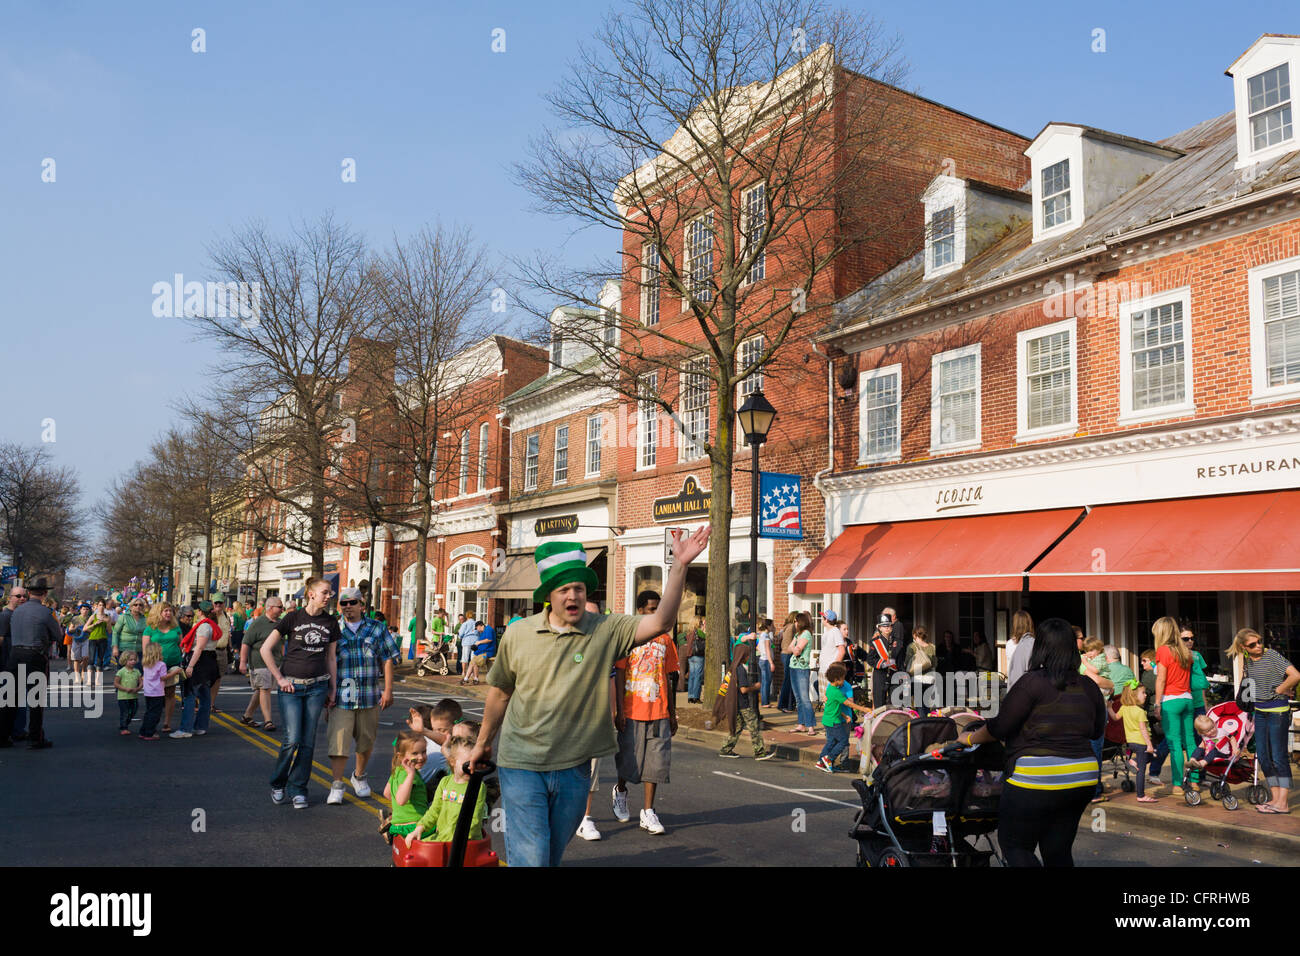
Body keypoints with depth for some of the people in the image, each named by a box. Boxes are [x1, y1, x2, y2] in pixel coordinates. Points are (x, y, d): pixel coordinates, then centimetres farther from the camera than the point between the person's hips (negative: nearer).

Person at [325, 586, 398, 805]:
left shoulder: (377, 628, 6)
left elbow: (387, 660, 6)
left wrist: (388, 690, -1)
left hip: (369, 696, 1)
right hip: (341, 696, -1)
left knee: (366, 740, 11)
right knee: (339, 740, -9)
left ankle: (359, 776, 33)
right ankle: (337, 785, 0)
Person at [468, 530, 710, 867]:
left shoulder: (606, 631, -7)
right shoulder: (518, 634, -3)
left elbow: (660, 622, -20)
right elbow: (500, 692, 11)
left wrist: (679, 565, -30)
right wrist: (483, 743, 20)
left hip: (573, 768, 1)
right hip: (522, 765, -1)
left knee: (553, 855, 18)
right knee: (529, 858, -9)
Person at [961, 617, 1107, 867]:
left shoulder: (1032, 682, -13)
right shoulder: (1089, 687, 6)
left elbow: (1000, 726, -11)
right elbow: (1097, 731, 20)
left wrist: (971, 738, 5)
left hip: (1037, 781, -7)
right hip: (1083, 778, 7)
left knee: (1013, 845, 6)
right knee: (1058, 851, 15)